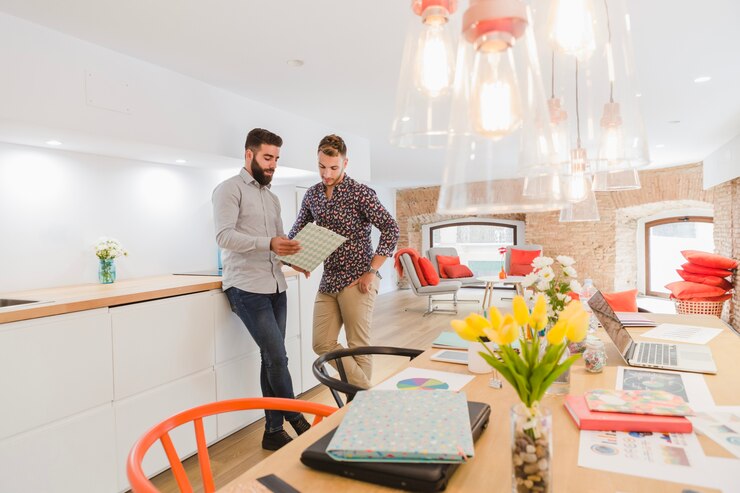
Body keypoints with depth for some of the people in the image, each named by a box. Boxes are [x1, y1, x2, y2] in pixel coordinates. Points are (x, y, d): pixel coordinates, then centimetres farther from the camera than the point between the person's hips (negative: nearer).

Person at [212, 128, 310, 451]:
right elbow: (224, 235, -15)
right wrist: (269, 243, -28)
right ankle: (296, 419, 14)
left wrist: (295, 256, 1)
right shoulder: (230, 189, -2)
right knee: (277, 357, -8)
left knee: (272, 358, 9)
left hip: (276, 286, 7)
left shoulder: (272, 198, 20)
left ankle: (274, 431, 19)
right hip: (246, 287, -7)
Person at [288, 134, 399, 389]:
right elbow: (297, 231, 19)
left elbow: (391, 229, -14)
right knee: (322, 344, 7)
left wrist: (372, 272, -17)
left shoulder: (360, 192, -8)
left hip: (356, 281, -6)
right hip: (327, 281, 6)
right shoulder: (312, 195, 9)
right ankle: (363, 388, 21)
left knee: (358, 346, 3)